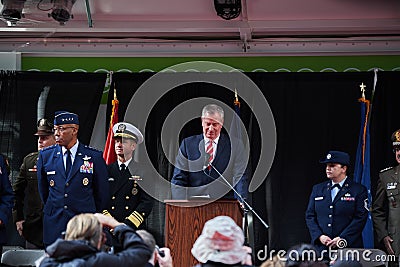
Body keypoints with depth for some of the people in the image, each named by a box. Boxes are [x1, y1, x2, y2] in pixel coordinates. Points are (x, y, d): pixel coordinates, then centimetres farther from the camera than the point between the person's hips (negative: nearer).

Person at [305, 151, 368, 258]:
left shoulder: (359, 190, 2)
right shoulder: (317, 189, 15)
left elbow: (360, 218, -6)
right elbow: (310, 216, 11)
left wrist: (342, 239, -14)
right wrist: (319, 236, -5)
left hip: (348, 248, -3)